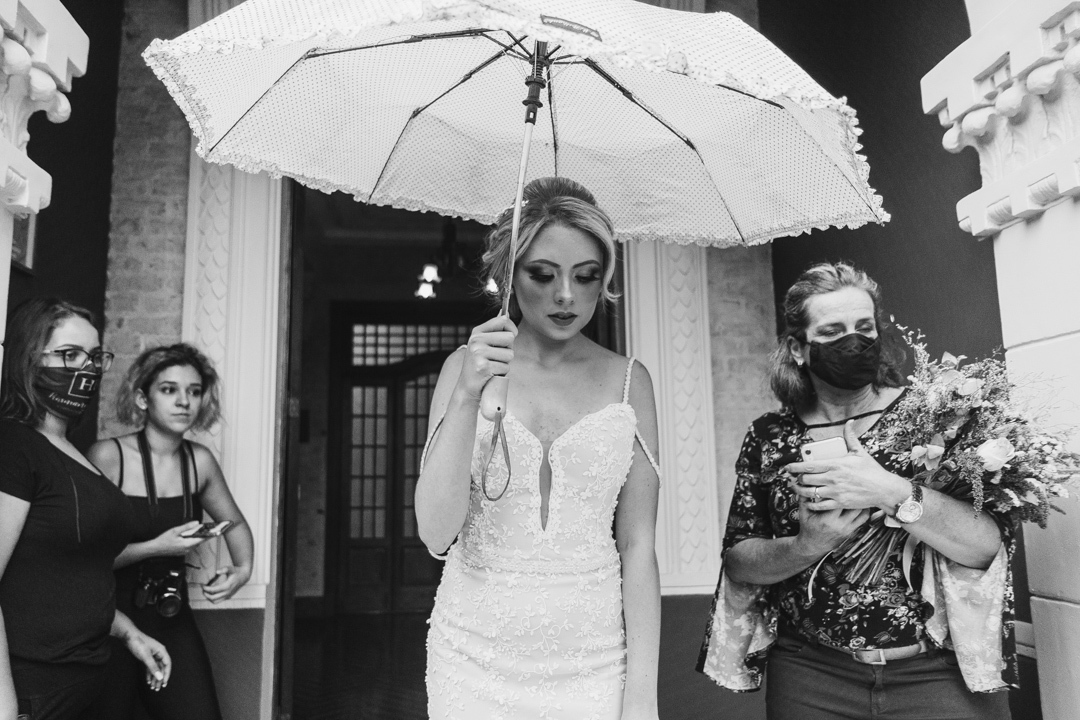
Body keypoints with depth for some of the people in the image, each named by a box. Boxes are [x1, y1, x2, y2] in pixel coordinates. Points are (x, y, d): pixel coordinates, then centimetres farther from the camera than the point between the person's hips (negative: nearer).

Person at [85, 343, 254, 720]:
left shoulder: (199, 461, 0)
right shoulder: (108, 456, -12)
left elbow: (235, 524, 15)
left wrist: (243, 568, -1)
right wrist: (156, 548, -21)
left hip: (174, 620, 4)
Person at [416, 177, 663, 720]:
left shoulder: (628, 382, -3)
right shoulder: (465, 368, -3)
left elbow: (638, 546, -3)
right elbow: (436, 533, -11)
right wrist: (467, 397, -22)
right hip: (476, 655, 0)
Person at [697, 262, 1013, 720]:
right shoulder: (769, 437, -1)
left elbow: (990, 545, -13)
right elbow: (737, 561, -2)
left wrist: (888, 491, -27)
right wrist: (806, 548, -20)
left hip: (942, 676, -1)